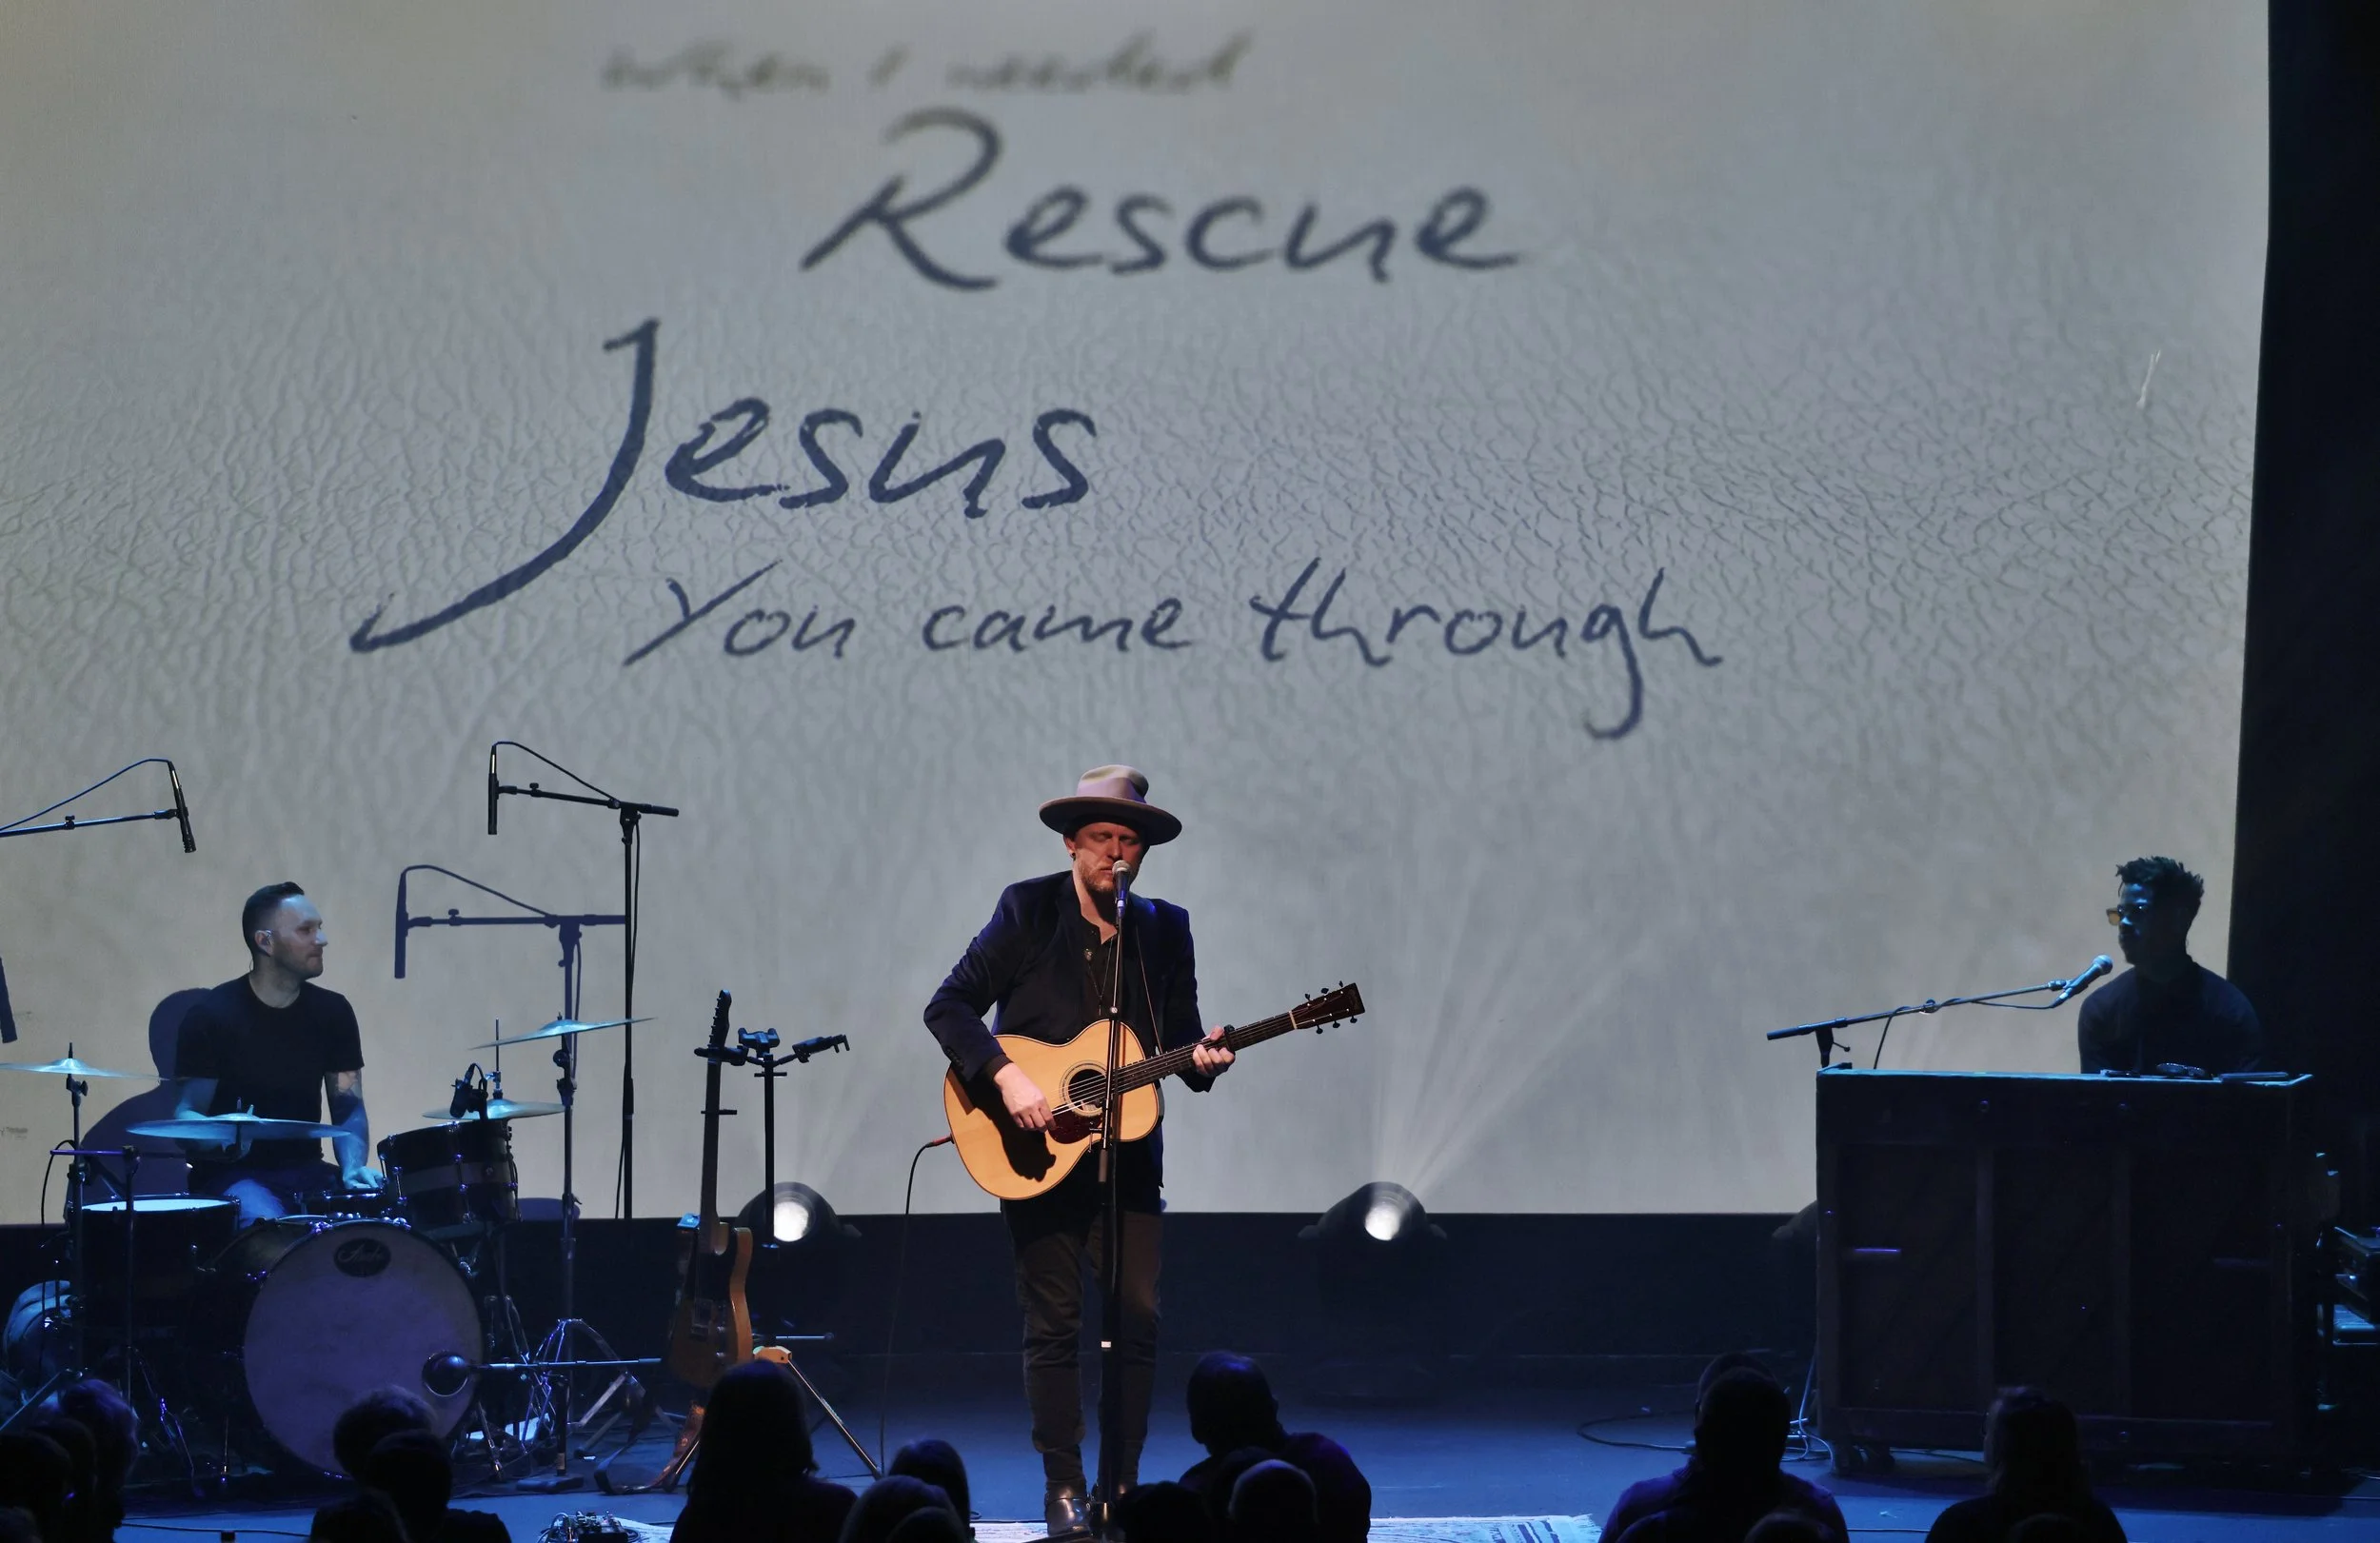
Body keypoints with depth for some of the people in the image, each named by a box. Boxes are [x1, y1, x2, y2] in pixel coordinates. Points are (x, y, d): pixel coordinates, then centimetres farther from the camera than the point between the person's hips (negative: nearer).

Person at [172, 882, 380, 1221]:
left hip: (306, 1171, 5)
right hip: (233, 1176, -5)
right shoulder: (212, 1015, -8)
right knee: (268, 1227, -36)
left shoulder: (332, 1012, 5)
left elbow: (349, 1108, 7)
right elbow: (186, 1114, -9)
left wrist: (353, 1168, -14)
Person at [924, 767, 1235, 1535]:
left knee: (1140, 1317, -3)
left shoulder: (1166, 930, 5)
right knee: (1054, 1320, -1)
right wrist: (1005, 1077, -20)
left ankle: (1122, 1485, 7)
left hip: (1128, 1148, 3)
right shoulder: (1027, 910, -4)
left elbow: (1180, 1035, 8)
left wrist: (1201, 1058, -15)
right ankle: (1062, 1488, 6)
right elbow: (949, 1006, -8)